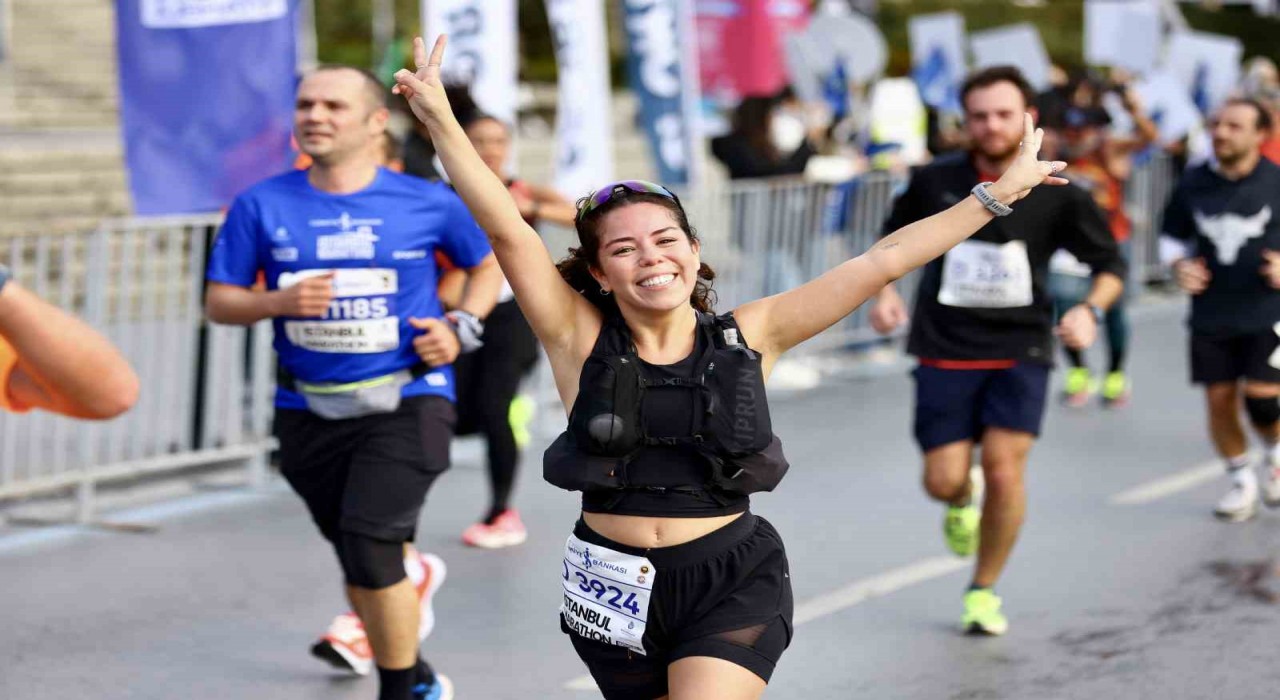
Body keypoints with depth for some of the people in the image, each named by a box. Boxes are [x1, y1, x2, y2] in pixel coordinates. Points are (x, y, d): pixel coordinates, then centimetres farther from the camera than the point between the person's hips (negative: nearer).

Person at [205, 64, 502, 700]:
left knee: (369, 547, -18)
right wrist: (277, 302, -17)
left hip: (405, 403, -3)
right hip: (309, 410, 3)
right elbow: (219, 300, 3)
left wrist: (461, 326, -3)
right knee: (356, 554, 14)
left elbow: (489, 265, 14)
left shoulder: (427, 204, -2)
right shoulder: (262, 206, 0)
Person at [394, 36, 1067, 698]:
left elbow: (880, 261, 1)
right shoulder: (581, 339, -3)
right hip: (618, 590, 1)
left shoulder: (747, 336, 0)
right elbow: (506, 229, -13)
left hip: (730, 584, -1)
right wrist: (439, 118, -23)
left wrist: (999, 192, 2)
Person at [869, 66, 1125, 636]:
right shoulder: (935, 182, -2)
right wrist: (885, 291, -1)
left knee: (1004, 470, -13)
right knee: (943, 482, -4)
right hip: (945, 351, 1)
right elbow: (895, 239, 16)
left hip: (1020, 351, -1)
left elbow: (1110, 264, 5)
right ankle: (964, 501, 37)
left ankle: (984, 591, 10)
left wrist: (1091, 310, -14)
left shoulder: (1055, 195, -4)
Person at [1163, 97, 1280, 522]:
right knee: (1219, 399, 4)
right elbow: (1175, 236, 15)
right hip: (1211, 314, 3)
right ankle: (1242, 482, 24)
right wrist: (1180, 265, -4)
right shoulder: (1193, 184, 1)